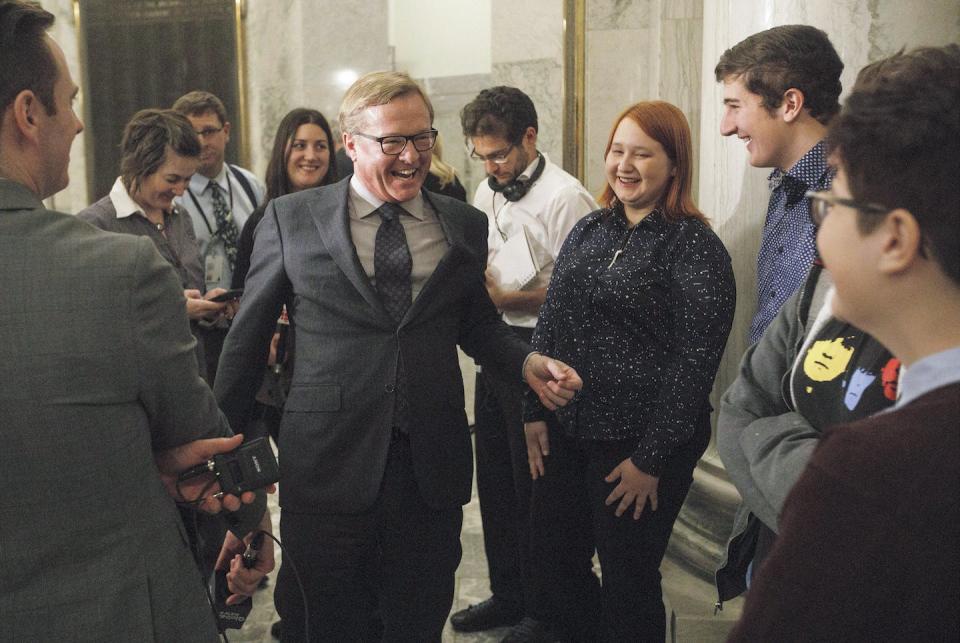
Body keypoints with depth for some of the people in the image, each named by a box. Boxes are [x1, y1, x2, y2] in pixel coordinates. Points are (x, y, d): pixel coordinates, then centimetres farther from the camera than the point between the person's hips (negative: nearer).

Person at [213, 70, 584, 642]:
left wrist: (527, 362, -4)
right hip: (329, 462, -2)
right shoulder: (291, 220, -1)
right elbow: (250, 335, 4)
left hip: (433, 464, 2)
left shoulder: (466, 226, 6)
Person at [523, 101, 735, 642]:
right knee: (554, 566, 14)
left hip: (637, 445, -6)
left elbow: (695, 364, -14)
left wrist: (651, 459, -14)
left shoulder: (695, 247, -11)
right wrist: (535, 413, 5)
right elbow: (549, 327, 10)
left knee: (628, 580, 9)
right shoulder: (590, 231, 8)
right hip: (566, 434, 6)